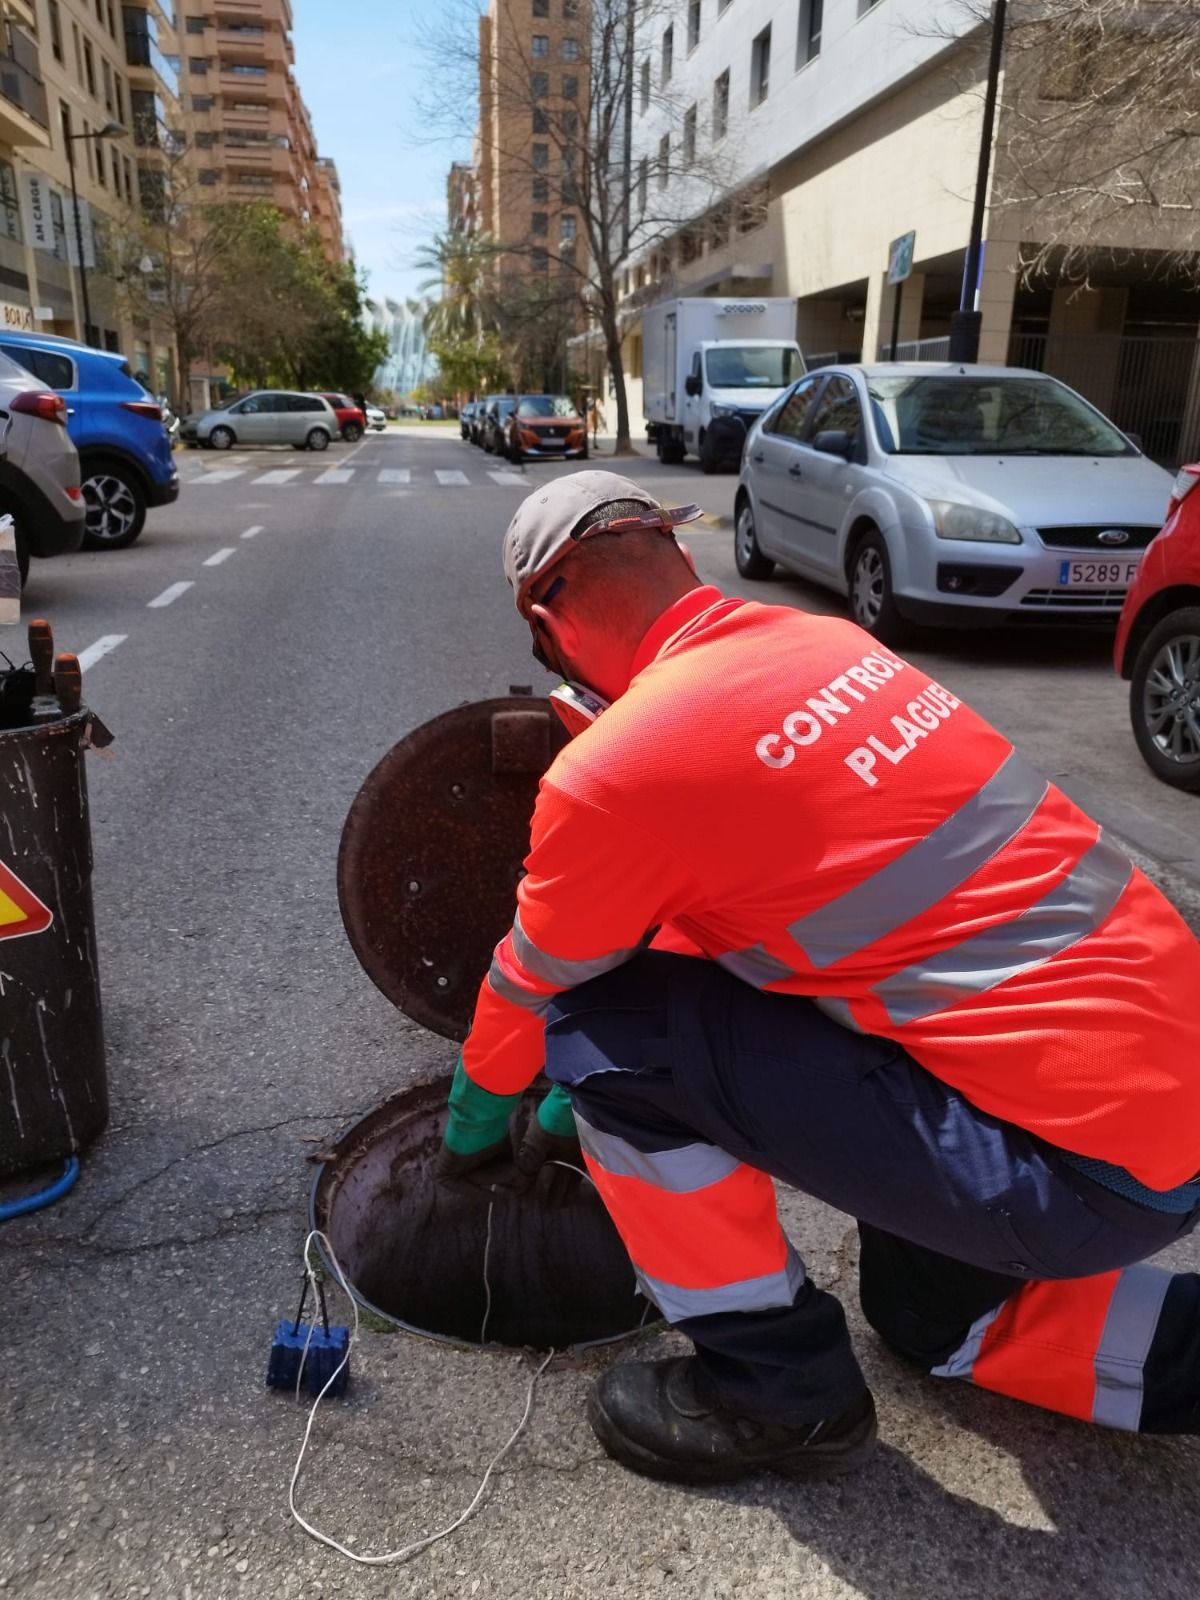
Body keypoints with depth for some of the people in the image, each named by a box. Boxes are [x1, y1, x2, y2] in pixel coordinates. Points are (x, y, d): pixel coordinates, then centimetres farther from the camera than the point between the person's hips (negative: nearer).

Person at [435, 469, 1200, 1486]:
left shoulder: (615, 768, -18)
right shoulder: (824, 641, 7)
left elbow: (527, 998, 2)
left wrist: (470, 1135, 25)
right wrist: (571, 1118, 31)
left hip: (1078, 1161, -8)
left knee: (599, 1028, -5)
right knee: (933, 1316, 33)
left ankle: (781, 1392, 10)